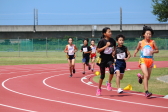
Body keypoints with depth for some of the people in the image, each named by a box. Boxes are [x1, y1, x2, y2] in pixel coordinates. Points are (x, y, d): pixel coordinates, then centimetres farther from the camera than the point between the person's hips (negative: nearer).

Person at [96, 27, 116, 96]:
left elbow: (114, 47, 22)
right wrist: (106, 46, -21)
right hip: (103, 59, -2)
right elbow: (98, 50, -15)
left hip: (109, 59, 2)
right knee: (102, 75, 5)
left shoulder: (112, 41, 2)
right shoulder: (102, 41, -11)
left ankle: (109, 84, -5)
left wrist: (113, 51, 5)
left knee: (112, 70, -27)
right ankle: (99, 89, 24)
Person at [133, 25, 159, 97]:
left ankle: (140, 76, 50)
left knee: (148, 77, 13)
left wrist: (153, 51, -14)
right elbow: (137, 49, 19)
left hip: (150, 61, 3)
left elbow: (157, 50, 7)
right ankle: (146, 92, -19)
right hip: (143, 60, -3)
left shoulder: (152, 42, 1)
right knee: (146, 75, -19)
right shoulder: (141, 42, 1)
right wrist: (135, 53, -2)